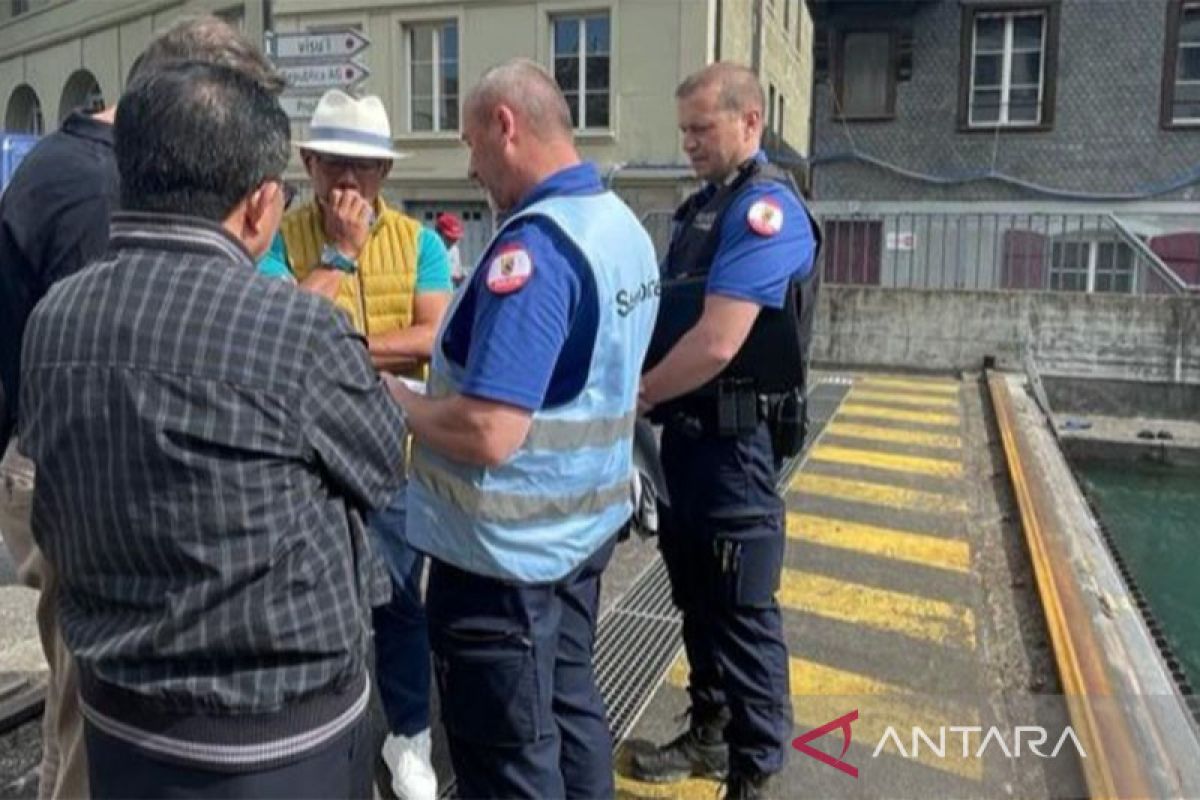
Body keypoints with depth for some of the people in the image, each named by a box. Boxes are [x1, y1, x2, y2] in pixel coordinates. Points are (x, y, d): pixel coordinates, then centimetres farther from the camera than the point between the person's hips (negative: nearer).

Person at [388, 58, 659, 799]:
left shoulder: (533, 245, -24)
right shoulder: (625, 226, 6)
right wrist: (437, 385, 15)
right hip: (583, 524, 9)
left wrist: (396, 402, -12)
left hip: (508, 549, -9)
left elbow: (488, 434, -30)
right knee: (571, 707, 23)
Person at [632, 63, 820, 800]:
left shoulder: (766, 208, -16)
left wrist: (633, 398, -12)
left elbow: (717, 341, -24)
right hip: (688, 431, 9)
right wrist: (645, 392, 3)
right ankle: (712, 733, 37)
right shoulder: (705, 204, 14)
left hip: (732, 440, -9)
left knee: (742, 611, 2)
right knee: (697, 597, 19)